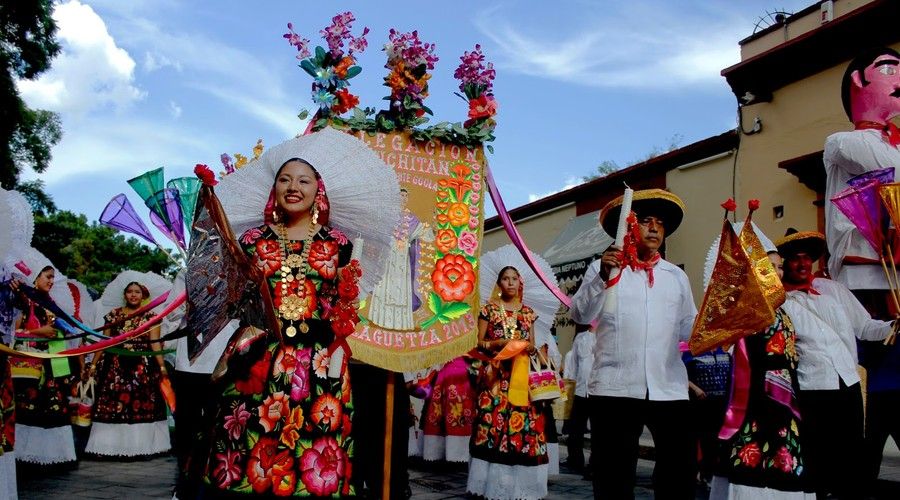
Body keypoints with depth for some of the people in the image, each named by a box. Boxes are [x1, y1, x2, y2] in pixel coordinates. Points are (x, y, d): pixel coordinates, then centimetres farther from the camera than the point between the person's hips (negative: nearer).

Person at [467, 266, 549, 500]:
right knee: (493, 421, -10)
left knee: (523, 423, -4)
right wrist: (500, 343, -13)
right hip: (495, 373, -3)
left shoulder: (528, 312, 15)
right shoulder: (489, 309, 5)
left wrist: (529, 346, -4)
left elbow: (532, 344, 18)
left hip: (521, 373, 3)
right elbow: (479, 342, 3)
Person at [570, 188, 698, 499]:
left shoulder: (676, 276, 18)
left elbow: (689, 329, 16)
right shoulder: (602, 268, 7)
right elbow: (580, 315, -7)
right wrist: (603, 277, -21)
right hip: (615, 389, -3)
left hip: (669, 389, 3)